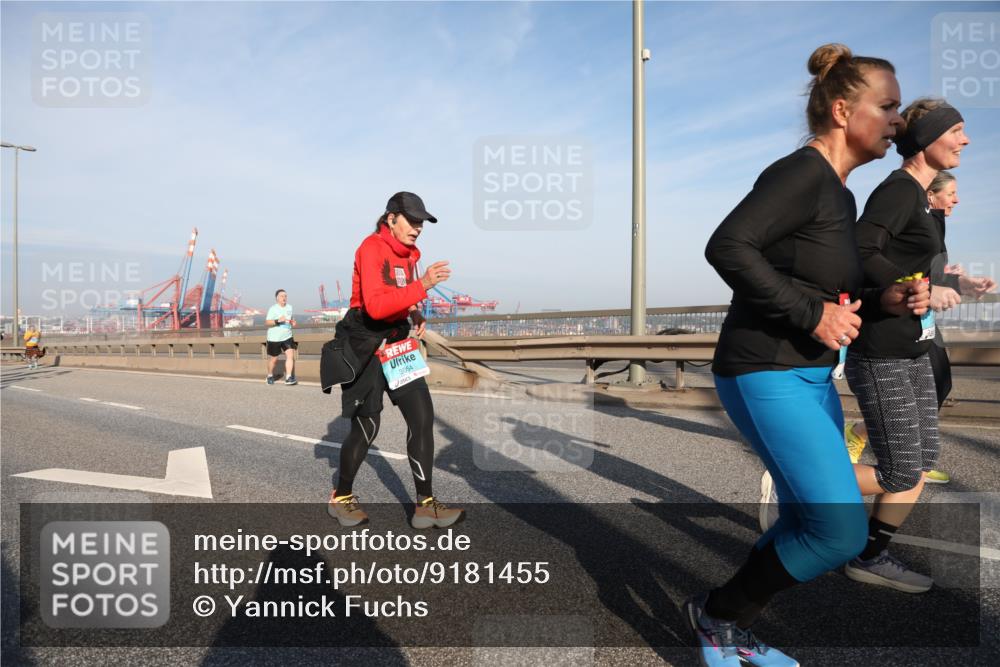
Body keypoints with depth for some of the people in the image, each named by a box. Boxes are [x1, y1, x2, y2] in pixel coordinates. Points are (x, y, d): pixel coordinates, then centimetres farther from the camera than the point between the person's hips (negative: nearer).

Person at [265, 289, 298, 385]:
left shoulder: (289, 307, 8)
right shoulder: (273, 309, -11)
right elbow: (267, 322, -18)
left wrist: (292, 321, 4)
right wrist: (278, 321, -33)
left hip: (287, 337, 4)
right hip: (274, 338, -4)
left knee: (290, 355, -13)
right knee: (273, 359, 9)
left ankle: (288, 378, -13)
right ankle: (270, 376, 34)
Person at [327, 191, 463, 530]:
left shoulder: (409, 253, 10)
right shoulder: (371, 248, -16)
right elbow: (375, 306, -29)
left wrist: (416, 315, 4)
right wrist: (423, 284, -33)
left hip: (397, 340, 7)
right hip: (365, 344, -7)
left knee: (422, 415, -3)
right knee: (366, 426, 1)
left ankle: (425, 504, 5)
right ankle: (341, 497, 27)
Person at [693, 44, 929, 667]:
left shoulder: (839, 193, 16)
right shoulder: (802, 173, -13)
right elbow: (727, 246, -28)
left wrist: (884, 301, 7)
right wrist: (811, 314, -23)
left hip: (811, 376, 10)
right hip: (767, 376, -10)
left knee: (811, 522, 17)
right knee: (841, 531, -12)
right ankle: (717, 613, 10)